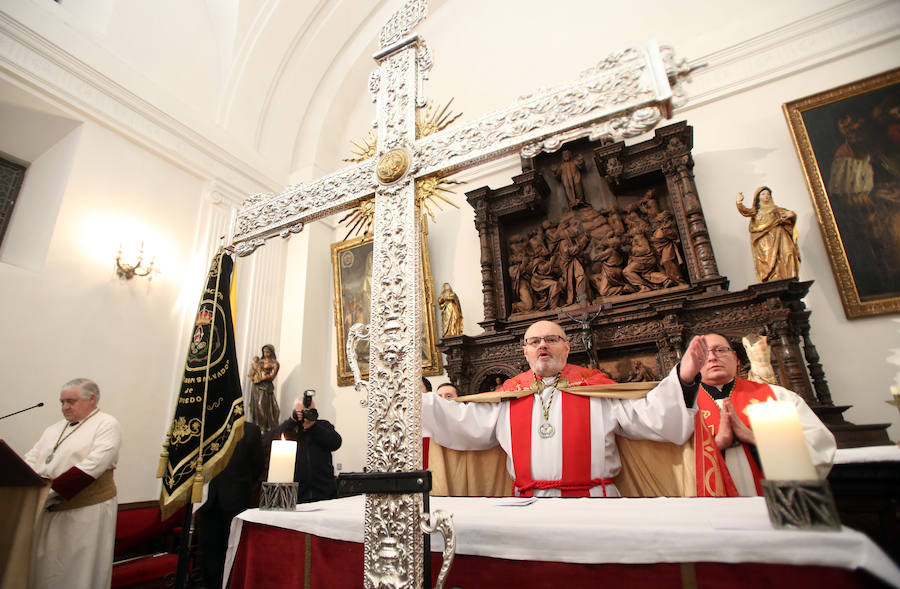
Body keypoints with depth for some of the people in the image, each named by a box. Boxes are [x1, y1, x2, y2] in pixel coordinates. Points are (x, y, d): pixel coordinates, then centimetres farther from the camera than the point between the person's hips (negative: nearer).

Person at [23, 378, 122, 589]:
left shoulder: (107, 425, -8)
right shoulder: (55, 428, 18)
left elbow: (92, 466, -18)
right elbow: (31, 459, 11)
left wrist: (51, 489, -22)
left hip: (86, 510, -6)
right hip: (47, 510, 7)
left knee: (78, 571, 2)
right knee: (43, 568, 13)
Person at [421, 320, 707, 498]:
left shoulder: (595, 388, 10)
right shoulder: (509, 397, 14)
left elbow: (650, 417, 3)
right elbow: (460, 424, 12)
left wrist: (682, 379, -13)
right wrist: (419, 399, 3)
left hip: (592, 494, -1)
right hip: (528, 494, 1)